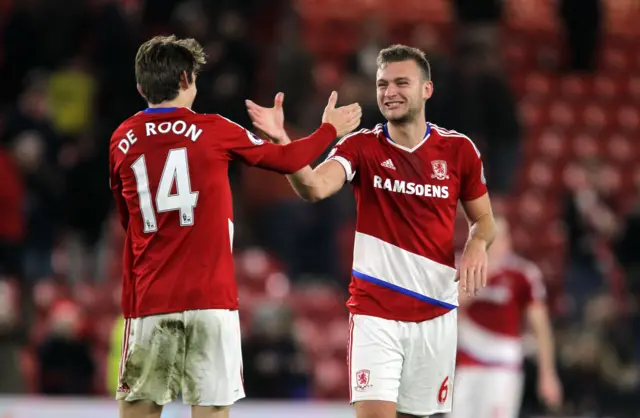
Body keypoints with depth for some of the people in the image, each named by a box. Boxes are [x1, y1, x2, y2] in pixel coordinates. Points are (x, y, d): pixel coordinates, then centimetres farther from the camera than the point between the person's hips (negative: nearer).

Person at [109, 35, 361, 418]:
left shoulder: (122, 141, 7)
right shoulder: (212, 131, -1)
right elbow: (287, 160, 12)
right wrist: (330, 130, 29)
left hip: (149, 299, 3)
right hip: (210, 298, -3)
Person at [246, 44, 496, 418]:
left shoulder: (458, 149, 0)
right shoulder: (361, 146, -4)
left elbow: (483, 218, 13)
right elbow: (315, 187, -23)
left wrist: (477, 245, -11)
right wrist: (281, 140, -40)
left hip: (436, 313, 2)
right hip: (374, 312, -2)